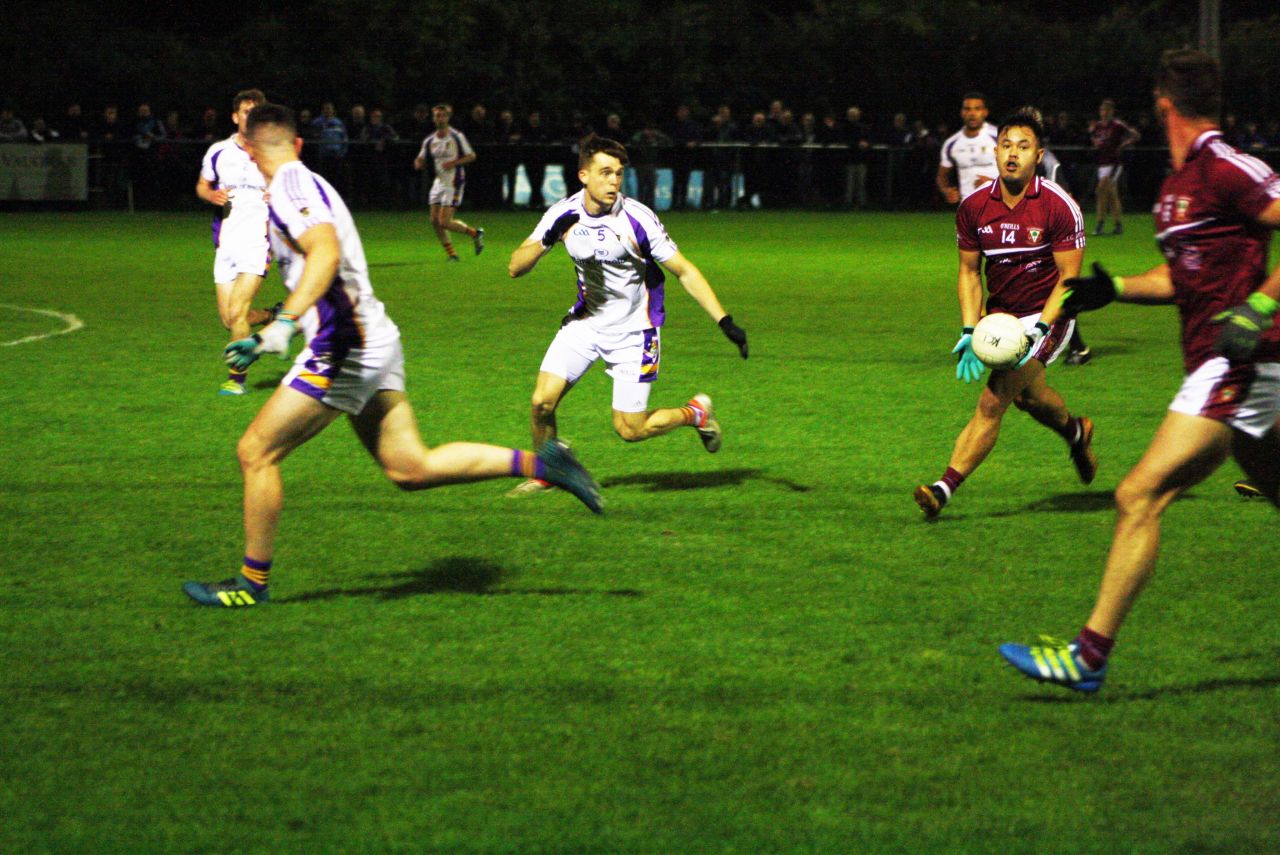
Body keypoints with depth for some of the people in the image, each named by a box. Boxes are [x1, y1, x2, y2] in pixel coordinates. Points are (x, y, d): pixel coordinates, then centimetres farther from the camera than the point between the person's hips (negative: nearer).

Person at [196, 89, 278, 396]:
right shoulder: (218, 152, 4)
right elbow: (202, 185, 17)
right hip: (226, 242, 4)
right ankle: (274, 317, 34)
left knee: (237, 312, -16)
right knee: (228, 318, 4)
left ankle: (236, 379, -3)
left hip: (258, 241, -4)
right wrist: (212, 195, -6)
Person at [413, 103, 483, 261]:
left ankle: (475, 233, 9)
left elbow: (471, 156, -5)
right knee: (435, 220, 1)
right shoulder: (429, 140, 7)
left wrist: (454, 163, -19)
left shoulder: (456, 137, -8)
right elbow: (420, 159, 16)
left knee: (444, 222, -13)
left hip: (453, 184, -6)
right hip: (439, 182, 6)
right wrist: (418, 163, -8)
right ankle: (451, 253, 13)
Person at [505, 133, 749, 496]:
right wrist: (546, 241, -29)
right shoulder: (563, 214, -10)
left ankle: (696, 413, 24)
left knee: (630, 429, -4)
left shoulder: (638, 218, -20)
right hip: (587, 320, 3)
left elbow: (685, 272, -13)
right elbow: (515, 267, -9)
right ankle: (545, 473, 16)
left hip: (634, 330, -3)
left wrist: (725, 322, -20)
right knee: (543, 401, -11)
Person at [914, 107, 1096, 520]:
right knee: (1027, 395, 18)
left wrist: (1038, 329, -25)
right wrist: (970, 332, -8)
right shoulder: (973, 207, -4)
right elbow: (969, 272, 5)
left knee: (993, 401, -17)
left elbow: (1069, 278, -14)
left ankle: (945, 486, -19)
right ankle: (1075, 431, 51)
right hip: (1000, 314, 6)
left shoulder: (1059, 206, -17)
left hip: (1046, 315, -6)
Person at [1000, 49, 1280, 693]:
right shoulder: (1179, 182, 15)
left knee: (1140, 495, -13)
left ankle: (1089, 656, -12)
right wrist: (1112, 289, 17)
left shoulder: (1224, 169, -13)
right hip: (1228, 368, 10)